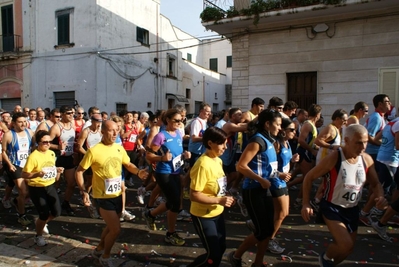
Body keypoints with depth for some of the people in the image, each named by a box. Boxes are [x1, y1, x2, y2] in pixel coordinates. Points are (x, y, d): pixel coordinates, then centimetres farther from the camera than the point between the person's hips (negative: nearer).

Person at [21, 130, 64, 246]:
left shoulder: (52, 153, 3)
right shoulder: (33, 156, -19)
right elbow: (24, 174, -17)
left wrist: (58, 171, -1)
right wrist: (37, 174, -32)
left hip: (50, 186, 6)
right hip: (37, 189, -6)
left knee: (56, 212, 8)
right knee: (44, 214, -2)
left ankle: (42, 223, 40)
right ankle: (38, 236, 25)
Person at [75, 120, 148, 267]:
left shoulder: (119, 148, -1)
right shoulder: (94, 151, -18)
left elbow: (128, 164, 11)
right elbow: (79, 171, -10)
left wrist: (138, 172, -10)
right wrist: (84, 192, -19)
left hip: (117, 195, 6)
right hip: (103, 197, -6)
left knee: (111, 227, 21)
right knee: (115, 229, -5)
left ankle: (99, 249, 46)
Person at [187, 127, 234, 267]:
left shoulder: (218, 160, 2)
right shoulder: (203, 165, -26)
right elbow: (194, 195, -26)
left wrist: (225, 197, 1)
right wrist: (219, 200, -26)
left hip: (217, 213, 8)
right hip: (203, 216, -8)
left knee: (221, 248, 18)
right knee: (213, 254, 1)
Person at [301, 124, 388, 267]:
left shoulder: (367, 160, -6)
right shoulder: (333, 158, -23)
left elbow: (375, 184, 8)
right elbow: (309, 177, -16)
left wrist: (380, 197, -14)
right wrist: (306, 203, -21)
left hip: (352, 209, 6)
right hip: (332, 207, -6)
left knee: (348, 248, 16)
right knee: (346, 245, -21)